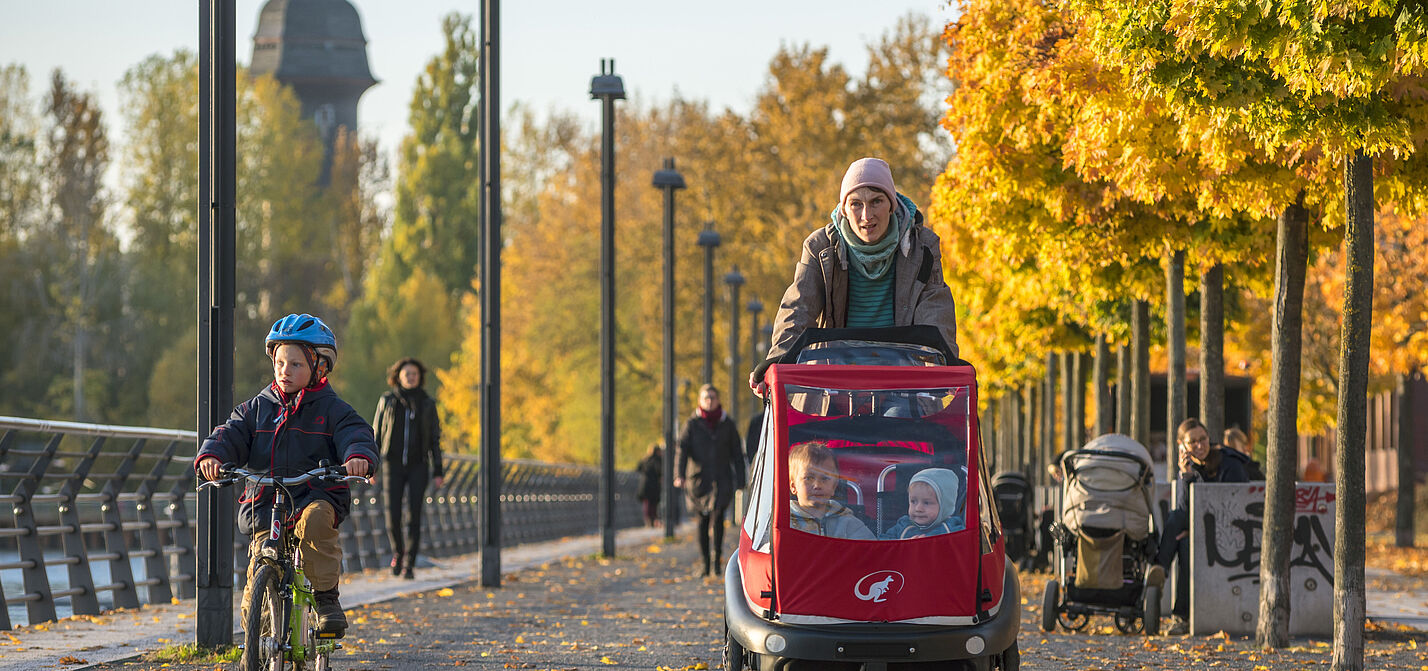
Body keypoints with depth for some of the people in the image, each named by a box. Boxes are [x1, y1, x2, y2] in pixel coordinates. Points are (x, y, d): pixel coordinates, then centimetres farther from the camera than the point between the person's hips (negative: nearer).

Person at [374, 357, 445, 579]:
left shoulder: (427, 403, 3)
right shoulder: (387, 401, 3)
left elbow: (434, 439, 5)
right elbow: (377, 435, 6)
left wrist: (437, 472, 0)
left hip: (418, 467, 0)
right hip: (394, 467, 0)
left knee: (414, 517, -10)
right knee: (393, 518, -5)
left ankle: (408, 565, -4)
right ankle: (398, 550, 24)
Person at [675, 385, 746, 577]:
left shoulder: (727, 424, 6)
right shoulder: (692, 424, 3)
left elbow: (737, 454, 10)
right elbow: (683, 450, -6)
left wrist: (740, 481, 4)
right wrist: (680, 475, -21)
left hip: (722, 480, 0)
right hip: (698, 480, 0)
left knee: (717, 517, -16)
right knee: (703, 521, 3)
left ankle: (717, 558, -9)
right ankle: (706, 563, 11)